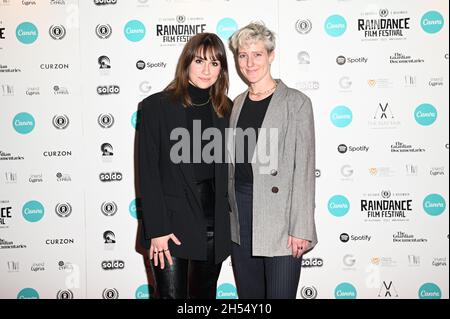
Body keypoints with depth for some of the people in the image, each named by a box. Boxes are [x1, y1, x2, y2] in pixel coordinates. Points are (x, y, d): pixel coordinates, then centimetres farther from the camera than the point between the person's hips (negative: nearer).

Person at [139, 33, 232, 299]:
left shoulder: (226, 110, 7)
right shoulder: (157, 106, -5)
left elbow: (229, 168, 10)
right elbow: (148, 172, -8)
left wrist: (231, 220, 6)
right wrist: (157, 230, -13)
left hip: (214, 223, 4)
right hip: (171, 221, -3)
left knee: (205, 294, 15)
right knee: (172, 294, 2)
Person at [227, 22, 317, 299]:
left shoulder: (296, 102, -4)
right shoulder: (238, 103, 13)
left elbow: (304, 168, -9)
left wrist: (300, 229, -13)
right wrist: (230, 212, 12)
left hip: (280, 217, -5)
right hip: (241, 216, 6)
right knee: (248, 295, 15)